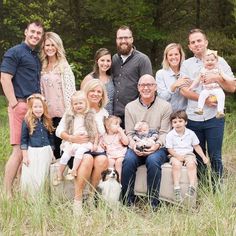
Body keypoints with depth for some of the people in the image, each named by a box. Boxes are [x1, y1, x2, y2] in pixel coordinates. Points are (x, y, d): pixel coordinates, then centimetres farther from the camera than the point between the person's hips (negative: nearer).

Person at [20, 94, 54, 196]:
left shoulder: (46, 121, 8)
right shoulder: (27, 121, -3)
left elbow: (51, 138, 16)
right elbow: (23, 139, -3)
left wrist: (52, 153, 16)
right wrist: (25, 156, -7)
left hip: (45, 151, 3)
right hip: (32, 151, -3)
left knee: (42, 177, 2)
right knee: (29, 178, -7)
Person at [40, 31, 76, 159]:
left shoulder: (64, 66, -4)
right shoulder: (43, 66, 11)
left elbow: (70, 89, -9)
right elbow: (42, 90, 14)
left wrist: (69, 110, -14)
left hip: (62, 112, -5)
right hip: (48, 113, 5)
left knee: (61, 143, -3)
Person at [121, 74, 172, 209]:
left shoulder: (165, 106, 5)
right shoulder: (130, 107, 12)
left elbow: (165, 133, 0)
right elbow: (129, 133, 8)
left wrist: (157, 145, -19)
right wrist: (134, 145, -14)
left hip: (158, 148, -2)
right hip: (136, 148, 2)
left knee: (153, 160, -35)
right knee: (128, 160, -31)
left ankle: (154, 204, -23)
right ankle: (128, 202, -20)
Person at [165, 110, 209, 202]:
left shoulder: (191, 133, 4)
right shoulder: (170, 135, -2)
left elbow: (196, 146, 11)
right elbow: (170, 149, -4)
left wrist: (204, 157, 4)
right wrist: (177, 156, -19)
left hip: (188, 154, 1)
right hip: (176, 155, -1)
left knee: (191, 164, -31)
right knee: (176, 164, -33)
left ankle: (192, 186, -33)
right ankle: (176, 188, -36)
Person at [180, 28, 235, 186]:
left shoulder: (219, 61, 5)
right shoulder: (187, 65, 8)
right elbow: (184, 90, -3)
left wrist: (217, 78, -14)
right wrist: (204, 99, -15)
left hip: (214, 117, -2)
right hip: (193, 118, 2)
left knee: (215, 156, 1)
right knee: (198, 157, 11)